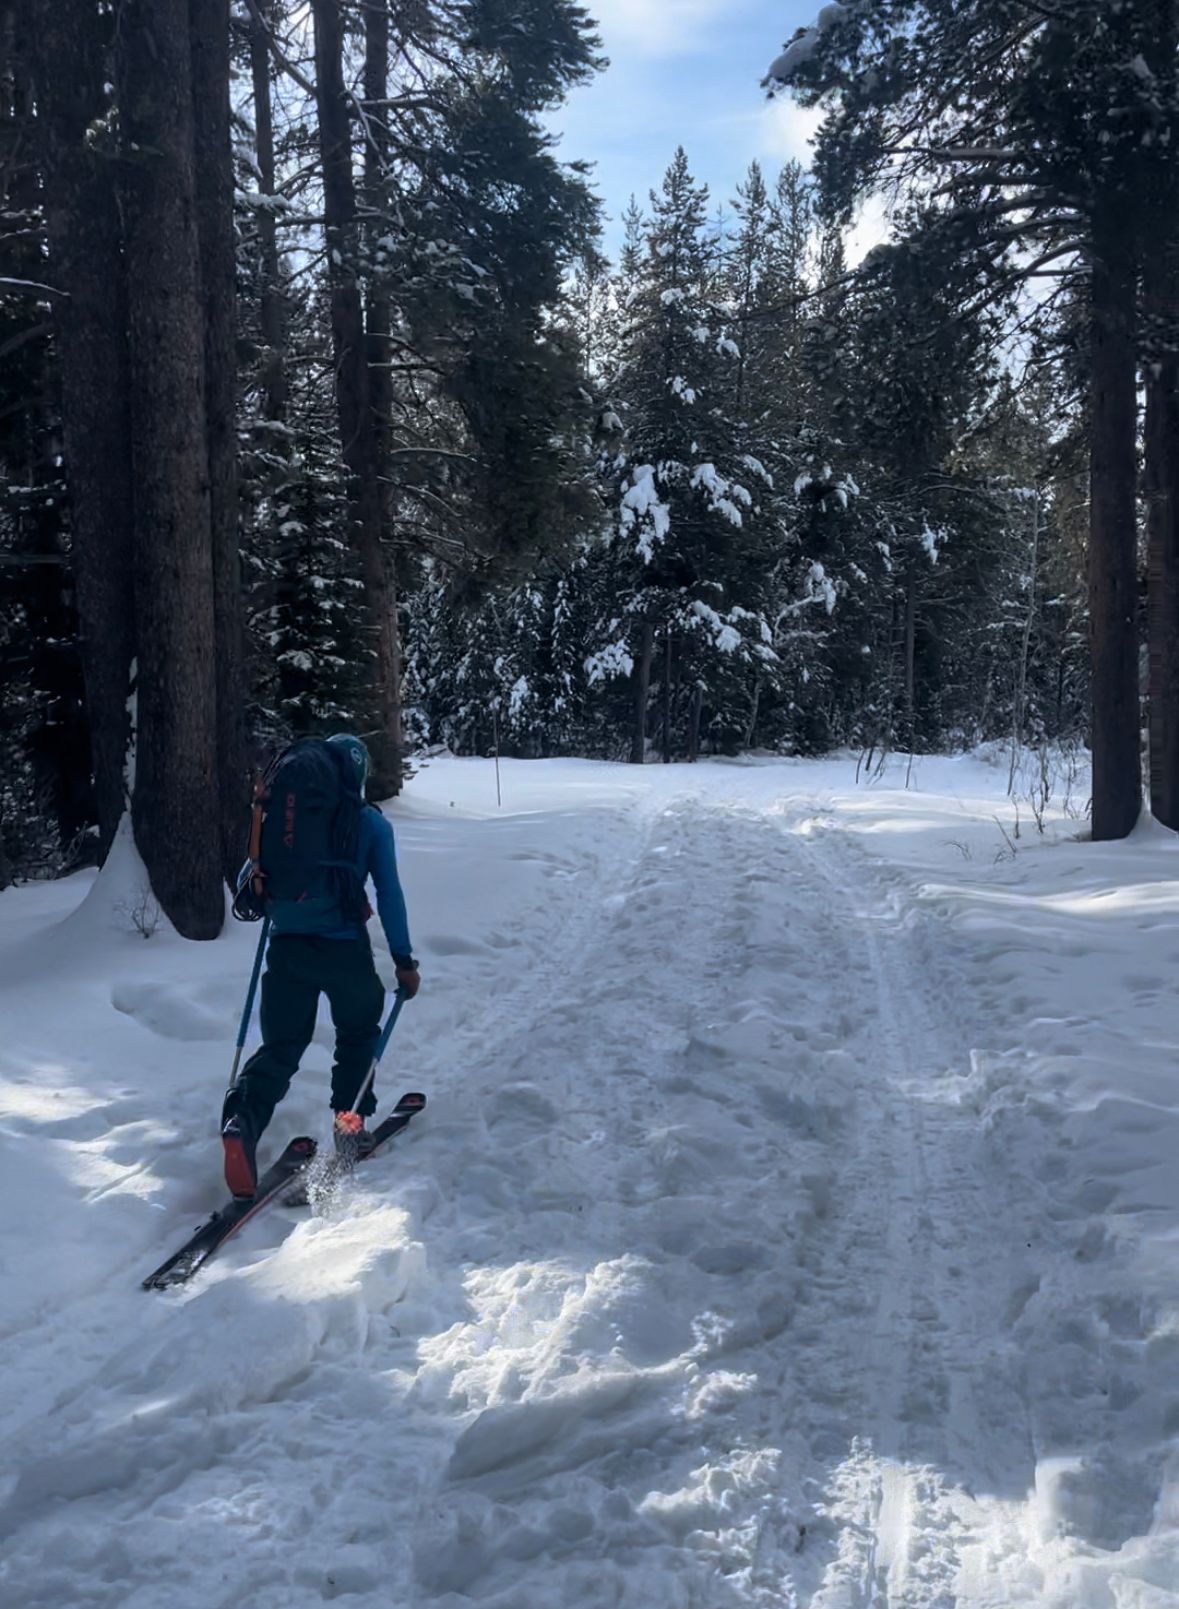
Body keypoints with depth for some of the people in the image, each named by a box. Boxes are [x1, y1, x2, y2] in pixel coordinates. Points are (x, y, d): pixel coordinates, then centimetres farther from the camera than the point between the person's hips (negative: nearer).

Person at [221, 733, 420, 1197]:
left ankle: (241, 1121, -18)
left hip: (286, 946, 2)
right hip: (345, 948, -2)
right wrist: (404, 960, 1)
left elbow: (250, 878, 12)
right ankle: (349, 1118, 15)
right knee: (358, 1032, 24)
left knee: (280, 1046, 6)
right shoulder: (372, 824, 1)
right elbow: (389, 894, -4)